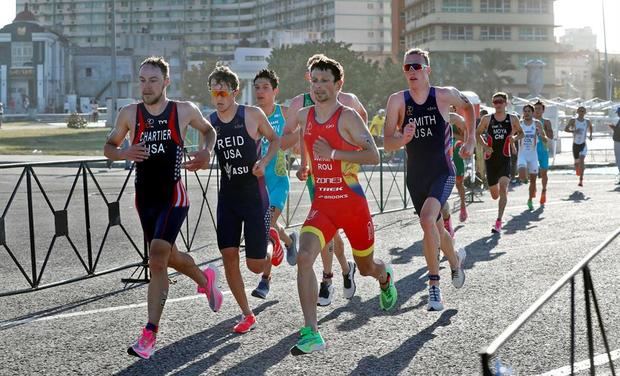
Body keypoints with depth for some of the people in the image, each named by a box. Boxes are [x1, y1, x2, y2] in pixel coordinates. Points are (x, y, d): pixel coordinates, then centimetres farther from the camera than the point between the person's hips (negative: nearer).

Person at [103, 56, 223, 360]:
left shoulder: (185, 111, -4)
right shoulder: (129, 114, -1)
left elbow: (208, 130, 15)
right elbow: (109, 147, 9)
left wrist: (206, 152, -5)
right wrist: (123, 154, -13)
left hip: (173, 197, -4)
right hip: (145, 198, 4)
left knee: (157, 260, -16)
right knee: (168, 257, 19)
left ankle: (150, 334, -12)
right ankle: (205, 280, 51)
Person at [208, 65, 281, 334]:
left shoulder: (252, 115, -9)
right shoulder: (209, 123, 0)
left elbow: (275, 140, 6)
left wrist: (264, 162, -12)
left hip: (254, 196, -3)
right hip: (227, 197, 4)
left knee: (256, 265, -3)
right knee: (228, 256, -2)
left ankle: (270, 241, 32)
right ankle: (247, 315, 13)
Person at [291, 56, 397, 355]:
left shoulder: (348, 117, -11)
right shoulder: (304, 116, 5)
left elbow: (373, 155, -18)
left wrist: (334, 153, -25)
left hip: (353, 203, -3)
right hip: (322, 204, 3)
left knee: (366, 267, 17)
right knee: (304, 258, -23)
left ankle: (385, 277, 58)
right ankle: (311, 333, -21)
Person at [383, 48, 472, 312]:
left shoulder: (444, 95, -8)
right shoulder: (397, 101, -7)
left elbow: (467, 107, 15)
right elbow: (388, 144, -10)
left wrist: (470, 140, 9)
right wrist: (403, 139, -31)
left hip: (442, 172, -3)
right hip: (415, 176, 3)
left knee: (427, 219, -26)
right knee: (435, 229, 17)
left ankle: (434, 285, -14)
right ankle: (456, 259, 47)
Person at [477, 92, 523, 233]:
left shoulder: (512, 119, 2)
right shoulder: (487, 119, 2)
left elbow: (521, 133, 16)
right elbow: (477, 134, 13)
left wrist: (514, 138, -6)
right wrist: (485, 146, -3)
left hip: (505, 158, -2)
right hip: (490, 158, 2)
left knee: (503, 186, -22)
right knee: (494, 194, 9)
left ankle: (499, 221, -21)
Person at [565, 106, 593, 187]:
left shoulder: (587, 121, 0)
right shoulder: (573, 120, -7)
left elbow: (590, 126, 24)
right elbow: (566, 129, -15)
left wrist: (590, 134, 16)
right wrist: (574, 131, -30)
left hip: (583, 144, 0)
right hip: (575, 144, 1)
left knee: (582, 161, -18)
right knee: (576, 162, 12)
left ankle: (581, 180, -21)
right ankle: (578, 173, 44)